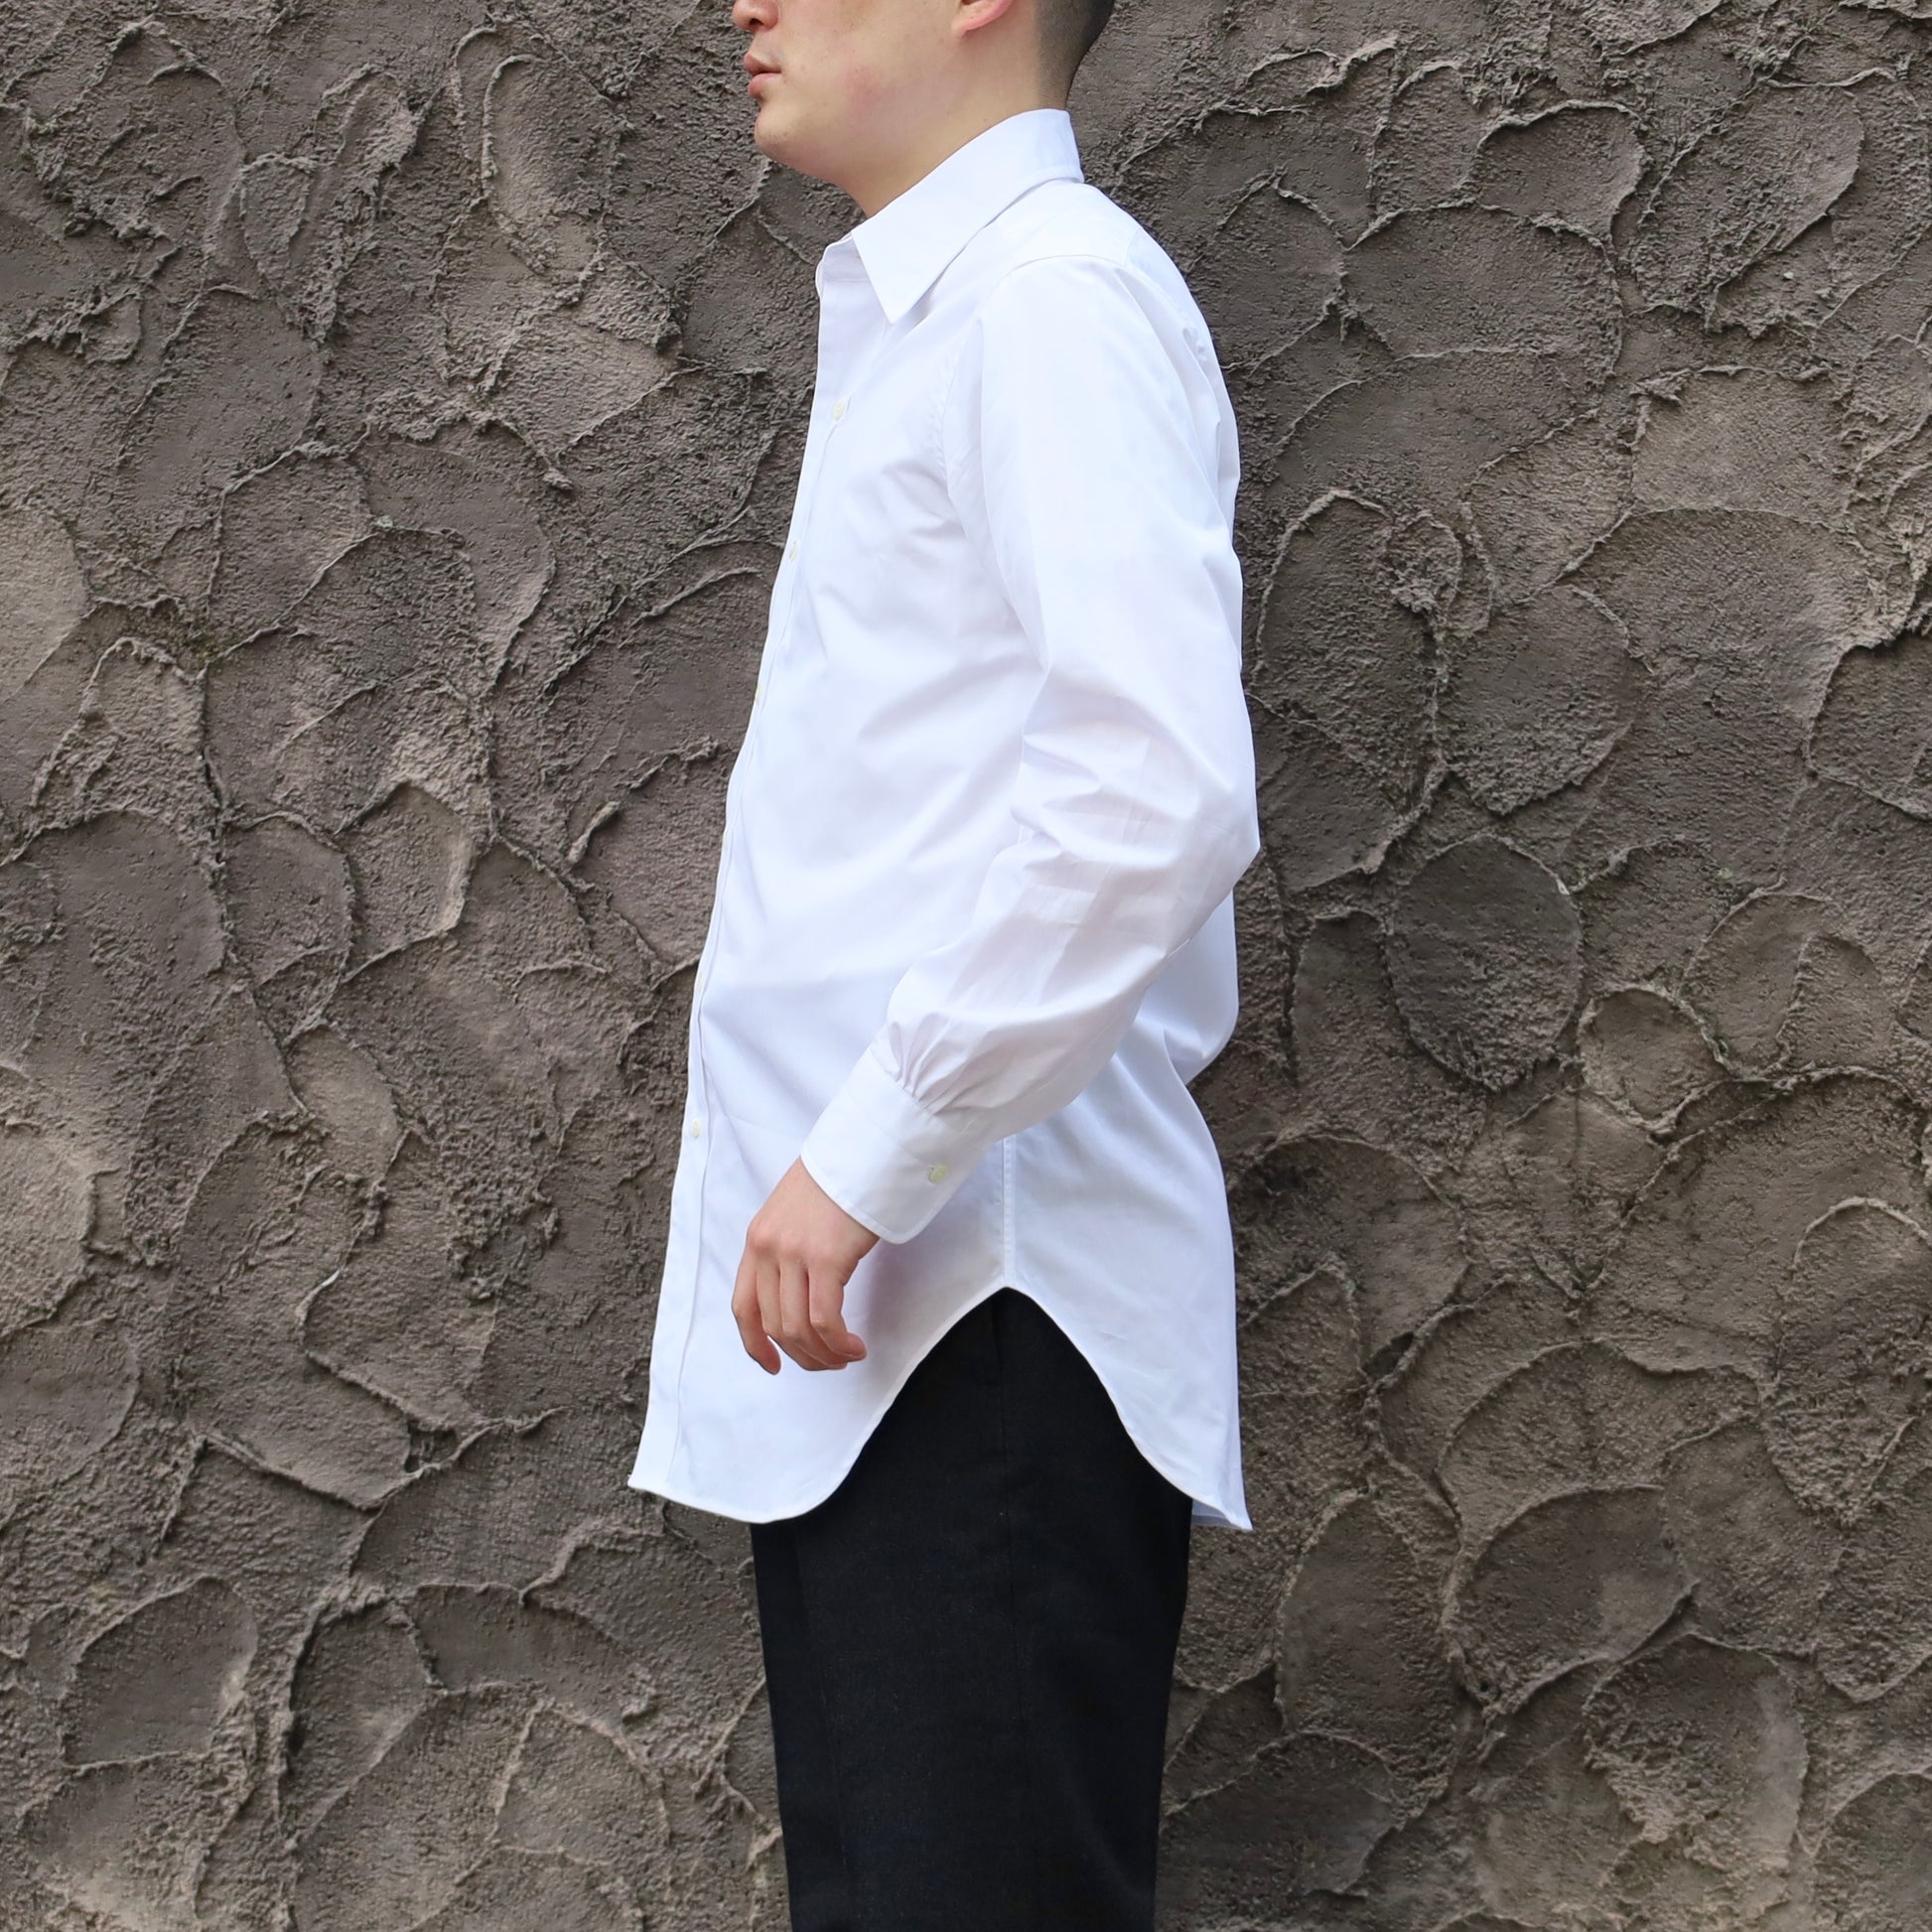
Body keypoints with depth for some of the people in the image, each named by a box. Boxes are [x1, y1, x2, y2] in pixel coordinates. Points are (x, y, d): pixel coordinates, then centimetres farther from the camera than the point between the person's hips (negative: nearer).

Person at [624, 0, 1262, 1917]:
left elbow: (1160, 790, -23)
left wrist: (872, 1159, -20)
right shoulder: (915, 319, 20)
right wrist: (842, 1168, 16)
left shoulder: (1054, 293, -10)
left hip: (980, 1320, -10)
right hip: (864, 1332, 10)